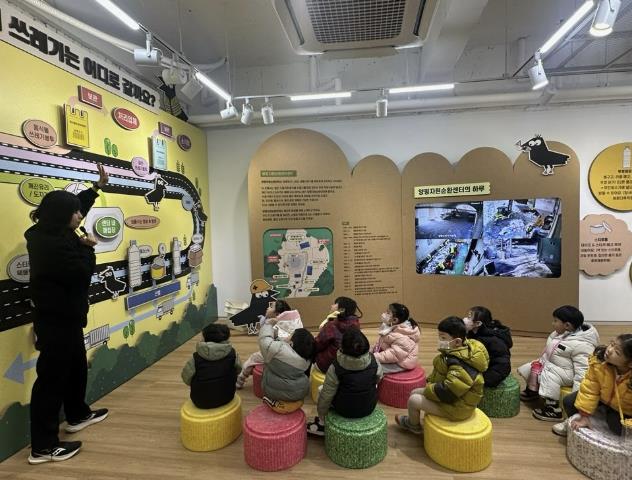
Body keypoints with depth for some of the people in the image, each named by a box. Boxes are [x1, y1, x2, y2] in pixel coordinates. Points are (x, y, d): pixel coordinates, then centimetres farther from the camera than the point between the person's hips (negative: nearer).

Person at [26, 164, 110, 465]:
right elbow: (82, 273, -22)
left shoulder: (47, 233, 4)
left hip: (62, 315, 11)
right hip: (57, 319, -11)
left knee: (76, 366, 23)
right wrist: (86, 247, -8)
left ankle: (78, 415, 42)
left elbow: (74, 206, 18)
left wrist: (97, 187, 19)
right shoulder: (53, 243, -27)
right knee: (52, 376, -1)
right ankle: (43, 446, 12)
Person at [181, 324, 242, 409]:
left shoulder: (196, 357, -15)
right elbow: (238, 369, 3)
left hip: (200, 402, 0)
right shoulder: (232, 353, -12)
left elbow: (186, 379, -4)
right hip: (225, 398, 0)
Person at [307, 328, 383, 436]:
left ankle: (322, 424, 29)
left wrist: (322, 414, 2)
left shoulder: (336, 367, -25)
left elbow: (327, 395, -14)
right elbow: (379, 378, 2)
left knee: (321, 391, 18)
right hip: (370, 408, 3)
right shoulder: (373, 361, -18)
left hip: (344, 410, -2)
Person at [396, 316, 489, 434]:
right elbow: (438, 372, 11)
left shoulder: (461, 367, -35)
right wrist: (430, 383, -2)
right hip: (451, 393, 9)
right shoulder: (454, 353, -4)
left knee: (413, 400, -5)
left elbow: (447, 391, -35)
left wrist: (428, 389, -18)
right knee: (415, 393, 11)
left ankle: (414, 425, 26)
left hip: (456, 406, -9)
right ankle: (413, 420, 33)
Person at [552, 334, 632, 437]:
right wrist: (584, 417, -18)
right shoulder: (598, 360, -29)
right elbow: (589, 389, -21)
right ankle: (573, 426, 28)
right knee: (569, 401, -2)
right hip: (605, 397, 3)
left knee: (617, 426, -28)